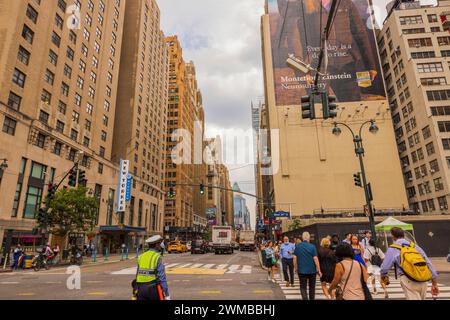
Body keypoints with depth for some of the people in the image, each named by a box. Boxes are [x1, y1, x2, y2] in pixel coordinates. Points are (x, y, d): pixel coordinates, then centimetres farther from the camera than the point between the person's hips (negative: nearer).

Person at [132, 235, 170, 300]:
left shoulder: (141, 257, 8)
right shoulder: (157, 257, -10)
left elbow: (137, 275, 10)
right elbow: (162, 277, -14)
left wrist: (134, 295, 18)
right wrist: (167, 295, -11)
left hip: (140, 288, 5)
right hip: (153, 288, -5)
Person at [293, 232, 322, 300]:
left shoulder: (297, 246, -3)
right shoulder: (312, 246, -9)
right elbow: (315, 259, -12)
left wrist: (296, 268, 9)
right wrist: (319, 270, -7)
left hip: (301, 270, 0)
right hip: (312, 270, 0)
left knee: (303, 287, 4)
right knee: (312, 287, 18)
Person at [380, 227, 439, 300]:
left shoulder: (392, 249, 2)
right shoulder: (414, 246, 14)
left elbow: (384, 267, 3)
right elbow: (429, 264, 11)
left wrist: (383, 276, 25)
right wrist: (434, 283, 17)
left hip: (408, 280, -5)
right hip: (422, 280, 6)